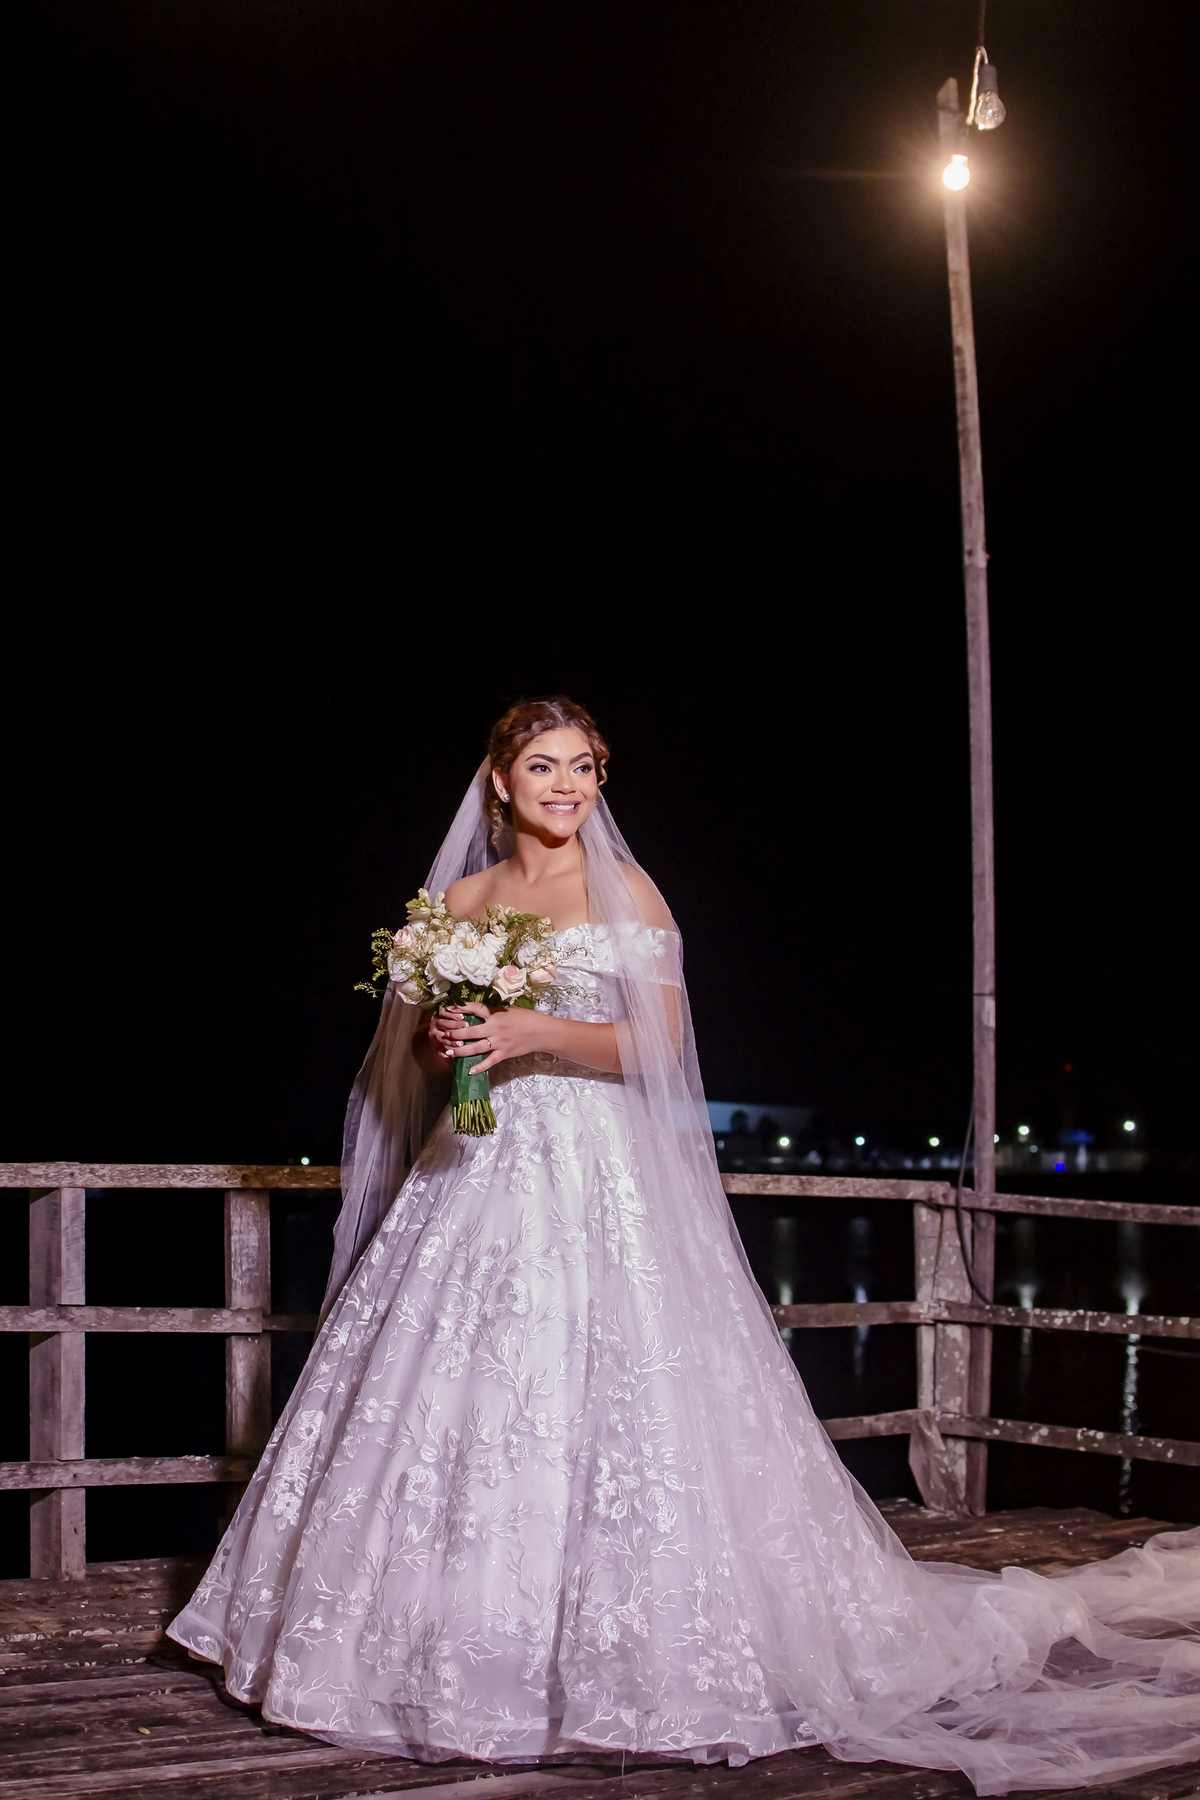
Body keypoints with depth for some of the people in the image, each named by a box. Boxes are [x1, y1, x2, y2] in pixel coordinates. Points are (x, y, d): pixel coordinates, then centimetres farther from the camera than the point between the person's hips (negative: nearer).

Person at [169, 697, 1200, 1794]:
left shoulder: (627, 892, 3)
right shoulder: (460, 900, 14)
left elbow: (654, 1046, -5)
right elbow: (417, 1051, 16)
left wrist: (536, 1032, -17)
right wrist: (448, 1038, -7)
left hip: (598, 1174, -4)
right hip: (477, 1173, 4)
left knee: (600, 1405, -10)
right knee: (448, 1403, -1)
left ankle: (604, 1662, 1)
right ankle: (457, 1655, 10)